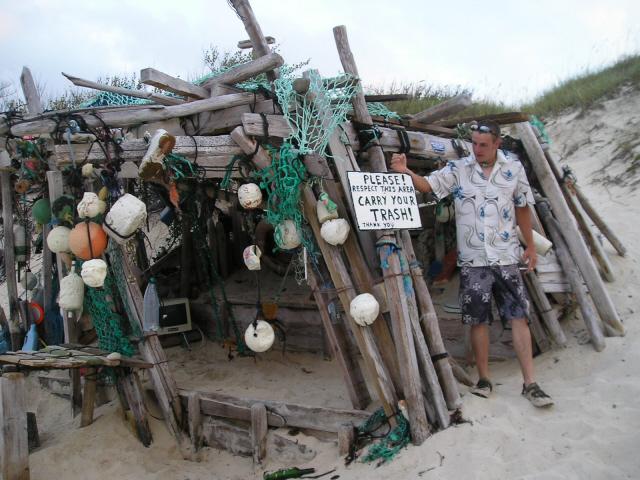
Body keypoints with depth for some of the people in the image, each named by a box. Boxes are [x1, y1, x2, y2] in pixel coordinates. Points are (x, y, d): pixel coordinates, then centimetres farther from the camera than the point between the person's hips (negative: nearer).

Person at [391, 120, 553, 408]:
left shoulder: (514, 170, 7)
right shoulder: (458, 169, 2)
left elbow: (522, 209, 14)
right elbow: (428, 185, -9)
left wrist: (530, 246, 15)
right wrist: (405, 172, -28)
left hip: (507, 257, 1)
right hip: (473, 259, 0)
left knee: (519, 318, -1)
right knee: (478, 320, 4)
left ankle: (530, 384, 5)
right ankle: (484, 380, 18)